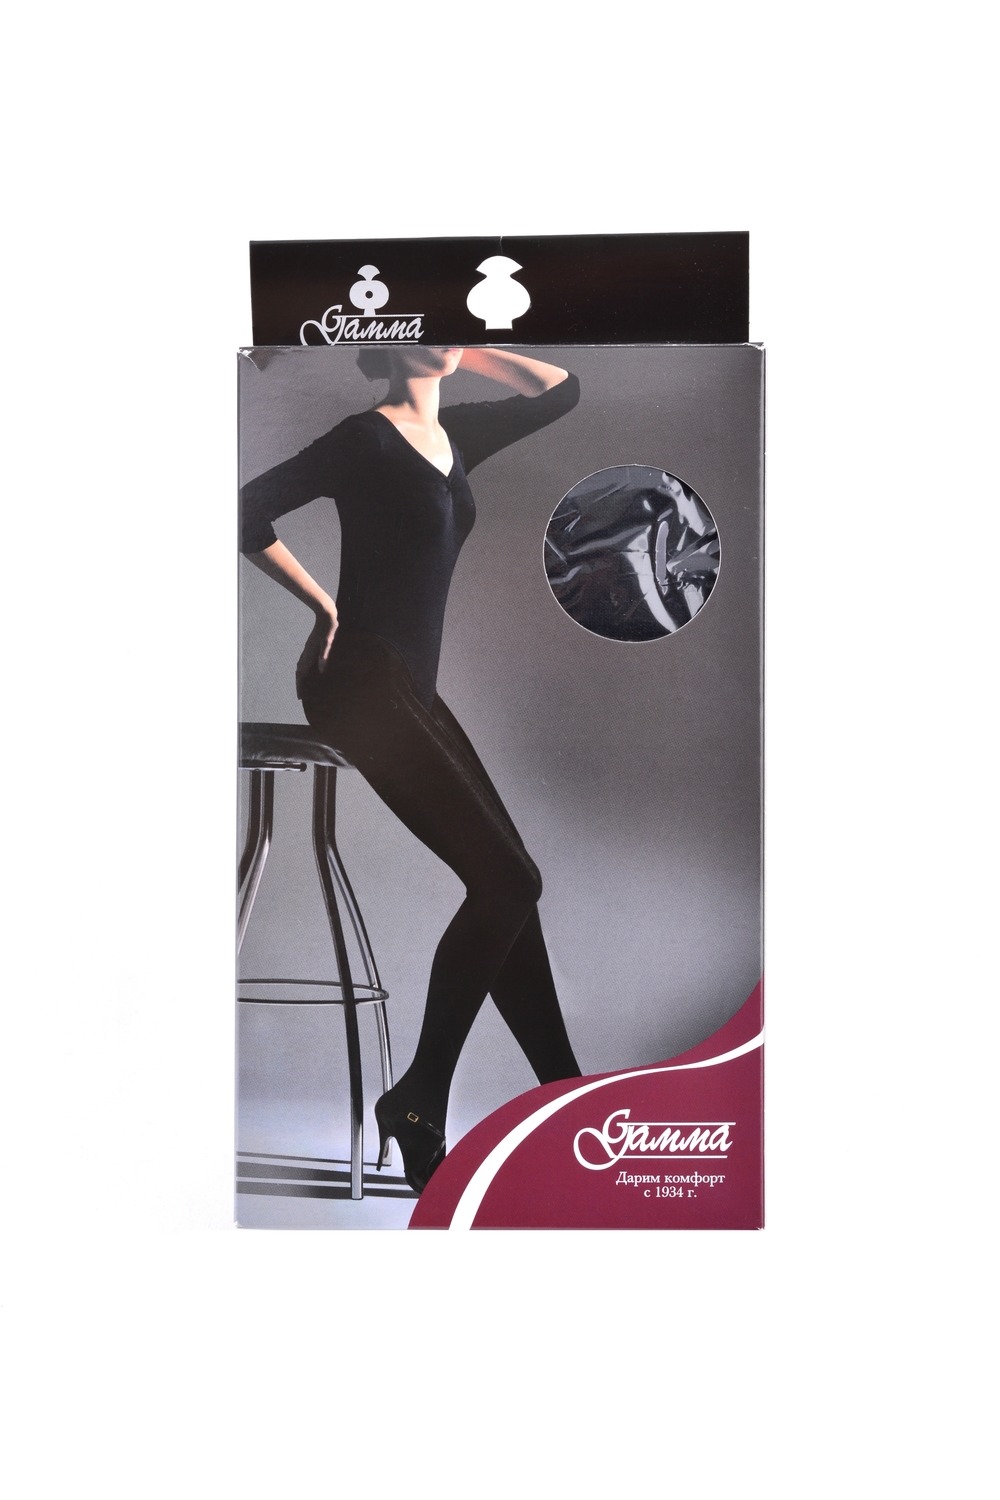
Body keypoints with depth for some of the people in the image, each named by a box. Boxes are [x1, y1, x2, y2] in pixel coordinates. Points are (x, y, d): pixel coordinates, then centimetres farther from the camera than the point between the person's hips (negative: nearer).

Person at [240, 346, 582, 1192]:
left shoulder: (457, 434, 17)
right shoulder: (365, 438, -5)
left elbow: (560, 391, 23)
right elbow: (249, 513, -11)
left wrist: (466, 353, 17)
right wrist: (324, 605, -8)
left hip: (410, 685, 8)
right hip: (360, 678, -8)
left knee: (507, 883, 5)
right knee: (506, 878, -15)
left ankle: (567, 1095, 14)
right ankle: (419, 1102, -4)